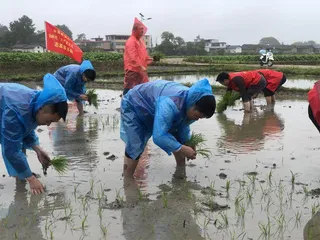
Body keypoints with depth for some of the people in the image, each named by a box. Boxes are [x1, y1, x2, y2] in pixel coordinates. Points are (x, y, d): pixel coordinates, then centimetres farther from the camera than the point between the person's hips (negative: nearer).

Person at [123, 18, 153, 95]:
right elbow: (133, 57, -23)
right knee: (129, 90, -6)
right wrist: (140, 67, -27)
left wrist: (148, 59, 8)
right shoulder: (131, 41, -15)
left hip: (141, 70, 10)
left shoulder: (140, 40, 16)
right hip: (132, 70, -10)